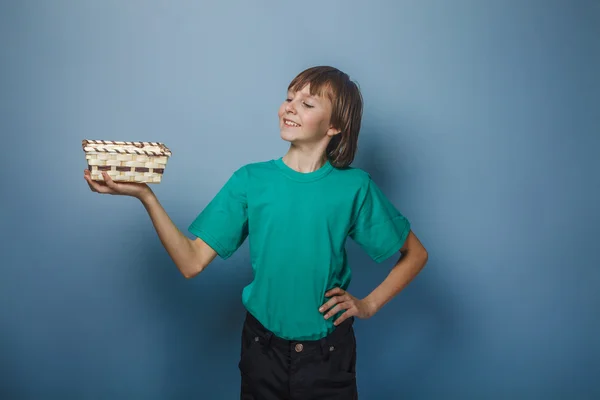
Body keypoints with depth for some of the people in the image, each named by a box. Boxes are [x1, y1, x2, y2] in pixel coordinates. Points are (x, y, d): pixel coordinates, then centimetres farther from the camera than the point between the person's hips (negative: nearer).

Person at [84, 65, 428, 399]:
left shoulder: (355, 186, -10)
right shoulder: (250, 180, -7)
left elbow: (415, 254, 2)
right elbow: (192, 262, -12)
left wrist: (369, 304, -6)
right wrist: (144, 195, -20)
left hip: (329, 354, -1)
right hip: (263, 347, 2)